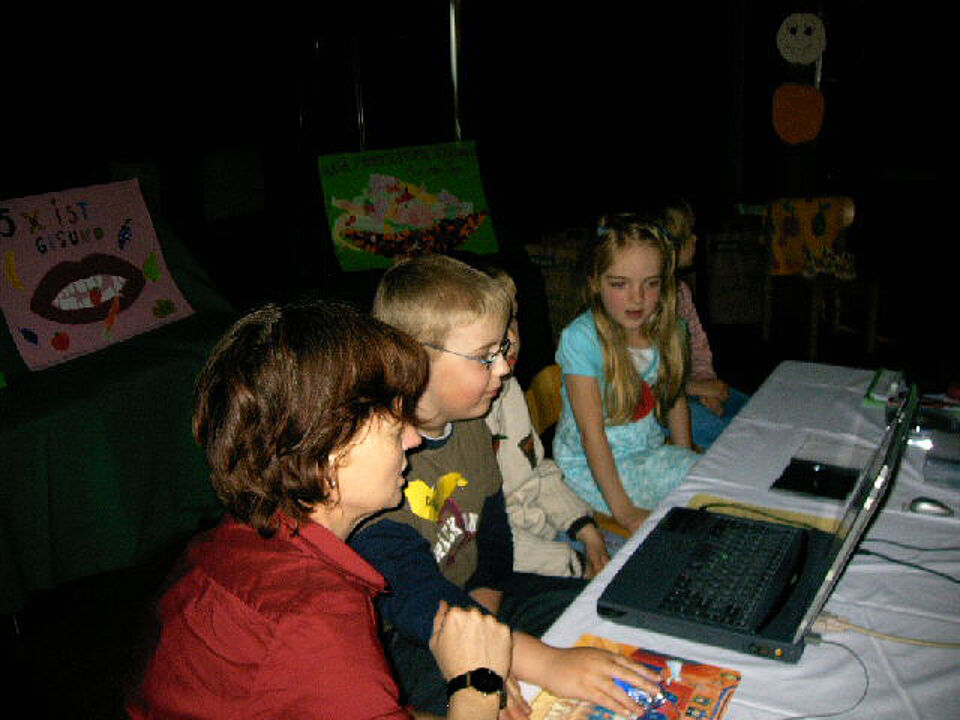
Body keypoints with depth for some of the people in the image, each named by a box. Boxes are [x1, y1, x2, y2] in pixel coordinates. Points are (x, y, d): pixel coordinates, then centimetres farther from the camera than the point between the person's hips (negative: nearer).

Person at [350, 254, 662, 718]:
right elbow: (415, 598, -38)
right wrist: (547, 663, -45)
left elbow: (492, 536, 2)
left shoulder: (468, 426, -1)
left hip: (474, 598, 8)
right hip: (398, 642, -8)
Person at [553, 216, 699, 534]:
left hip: (651, 453, 6)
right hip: (590, 466, -6)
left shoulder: (667, 331, -3)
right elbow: (592, 433, -22)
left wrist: (686, 457, 6)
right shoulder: (581, 338, -22)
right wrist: (623, 510, -24)